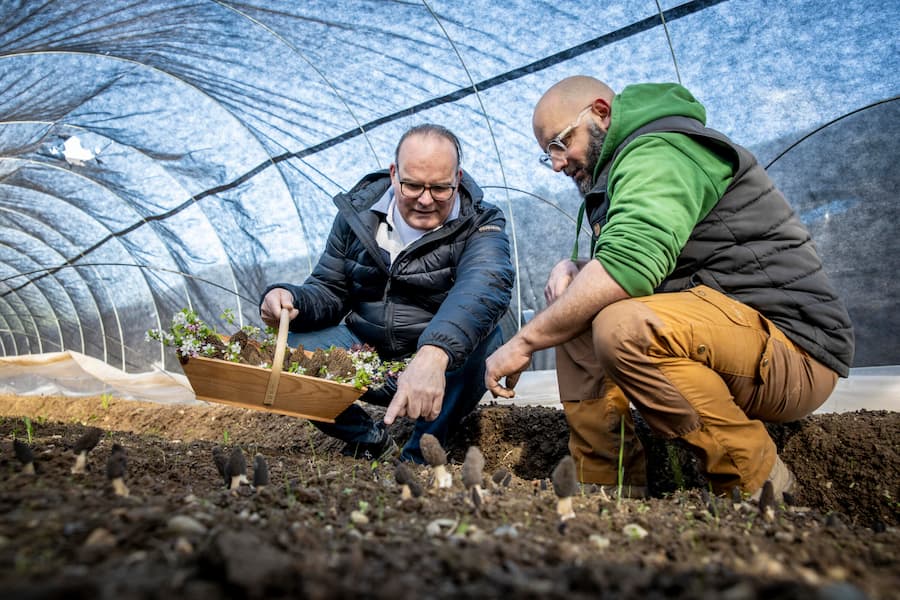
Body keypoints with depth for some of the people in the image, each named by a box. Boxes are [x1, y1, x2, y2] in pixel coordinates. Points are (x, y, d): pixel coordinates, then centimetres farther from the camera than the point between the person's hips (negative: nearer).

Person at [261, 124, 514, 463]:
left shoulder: (481, 226, -15)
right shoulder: (359, 212, -2)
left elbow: (484, 285, -38)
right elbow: (329, 290, 5)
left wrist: (433, 355, -59)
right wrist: (290, 299, -21)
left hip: (448, 366, -2)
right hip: (366, 354, 3)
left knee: (479, 337, -34)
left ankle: (418, 457, -10)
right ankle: (370, 440, 6)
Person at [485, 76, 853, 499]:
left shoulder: (658, 150, -13)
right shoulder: (626, 164, 20)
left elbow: (628, 262, -30)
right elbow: (637, 269, 20)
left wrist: (525, 341, -22)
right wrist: (574, 268, -2)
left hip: (792, 345, -10)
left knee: (622, 326, -34)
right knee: (573, 317, 6)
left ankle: (757, 485, -12)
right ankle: (608, 489, 3)